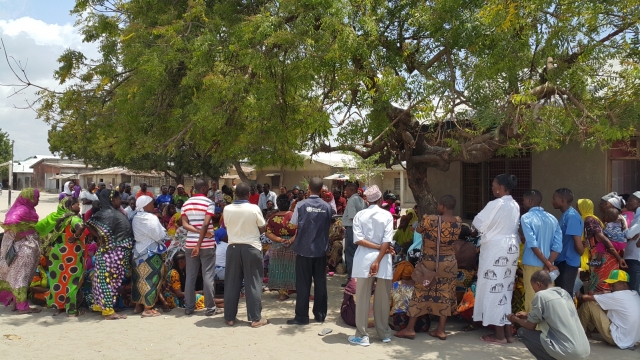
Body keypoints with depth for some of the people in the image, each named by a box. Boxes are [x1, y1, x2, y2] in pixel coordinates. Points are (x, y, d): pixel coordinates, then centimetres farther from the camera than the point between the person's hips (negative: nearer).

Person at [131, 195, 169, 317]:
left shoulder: (135, 217, 6)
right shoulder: (150, 218, -18)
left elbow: (138, 234, 13)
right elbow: (160, 236, -18)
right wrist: (164, 234, 2)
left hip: (139, 251, 8)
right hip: (150, 252, -8)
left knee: (140, 279, 15)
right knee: (150, 279, -1)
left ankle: (138, 306, 23)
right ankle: (147, 309, 1)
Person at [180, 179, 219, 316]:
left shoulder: (186, 204, 10)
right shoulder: (209, 203, -7)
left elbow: (184, 224, -2)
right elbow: (206, 224, -17)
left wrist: (198, 232, -11)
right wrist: (199, 244, -17)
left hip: (190, 244, 5)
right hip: (207, 244, -5)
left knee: (190, 276, 9)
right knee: (208, 276, 0)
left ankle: (189, 307, 14)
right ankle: (210, 308, 3)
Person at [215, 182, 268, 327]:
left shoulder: (227, 209, -3)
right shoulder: (254, 208, -10)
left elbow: (227, 227, 10)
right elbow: (262, 229, -1)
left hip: (233, 248, 3)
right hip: (252, 248, -2)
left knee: (232, 283, 10)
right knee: (253, 283, 3)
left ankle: (230, 317, 15)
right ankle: (255, 318, 7)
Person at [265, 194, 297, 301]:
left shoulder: (272, 218, -4)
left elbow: (268, 233, -9)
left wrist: (279, 240, -14)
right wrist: (291, 240, -18)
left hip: (277, 247, 1)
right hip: (293, 246, -1)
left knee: (279, 269, 9)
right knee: (292, 268, 12)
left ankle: (283, 292, 10)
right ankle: (292, 288, 20)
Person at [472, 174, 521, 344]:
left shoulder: (495, 204, -16)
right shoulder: (515, 205, 9)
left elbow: (478, 223, -12)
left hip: (496, 249, -8)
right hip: (511, 248, 8)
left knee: (493, 288, 0)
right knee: (506, 288, 13)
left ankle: (499, 335, 4)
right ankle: (508, 332, 18)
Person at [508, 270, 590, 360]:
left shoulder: (541, 295, -8)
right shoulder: (564, 292, 14)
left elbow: (530, 326, 2)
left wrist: (515, 319, 21)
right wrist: (528, 315, 37)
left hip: (568, 351, -8)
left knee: (523, 331, 8)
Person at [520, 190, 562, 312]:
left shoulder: (526, 218, -9)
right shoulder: (552, 219, 7)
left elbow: (532, 244, -18)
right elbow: (558, 246, -1)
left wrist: (548, 264, -13)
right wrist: (548, 264, -6)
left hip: (532, 265, -5)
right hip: (547, 265, 5)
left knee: (532, 298, 2)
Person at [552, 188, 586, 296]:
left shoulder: (571, 216, -18)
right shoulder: (565, 215, 12)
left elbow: (577, 240, -21)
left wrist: (581, 253, -5)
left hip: (568, 262, -9)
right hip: (562, 261, 9)